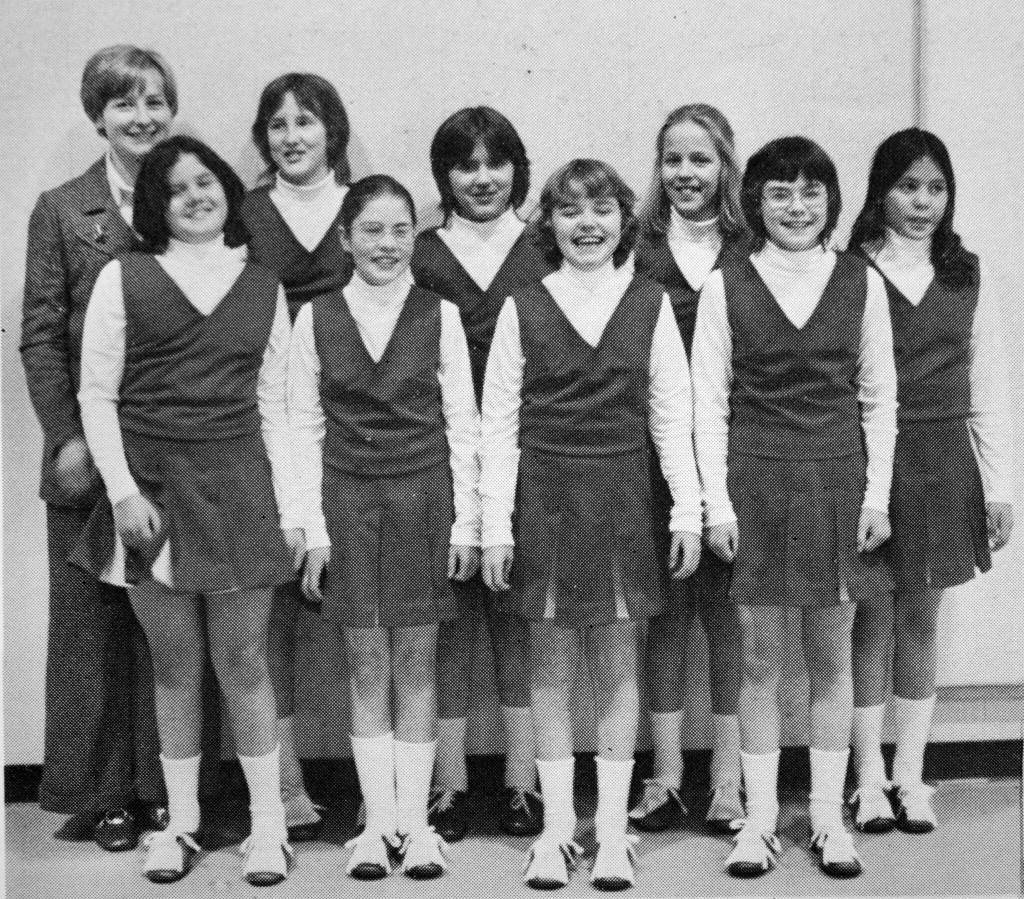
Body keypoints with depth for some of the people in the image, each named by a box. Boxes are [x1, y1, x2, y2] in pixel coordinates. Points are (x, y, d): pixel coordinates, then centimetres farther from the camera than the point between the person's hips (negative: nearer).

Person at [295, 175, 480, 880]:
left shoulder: (440, 315, 0)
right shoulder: (317, 318, 2)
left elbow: (463, 425, 2)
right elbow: (305, 427, 3)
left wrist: (466, 522, -2)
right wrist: (314, 528, -1)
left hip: (423, 502, -1)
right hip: (347, 503, 1)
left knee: (416, 662, 4)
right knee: (368, 663, 5)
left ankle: (416, 822, 11)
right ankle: (379, 822, 13)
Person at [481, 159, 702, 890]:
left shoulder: (650, 304, 3)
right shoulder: (523, 309, 1)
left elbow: (672, 416, 3)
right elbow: (499, 423, 0)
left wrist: (688, 510, -1)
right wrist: (496, 524, -4)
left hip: (621, 496, 0)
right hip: (545, 496, 0)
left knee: (618, 663, 5)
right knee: (551, 664, 6)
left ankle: (613, 827, 16)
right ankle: (557, 824, 17)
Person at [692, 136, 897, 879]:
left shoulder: (862, 283, 3)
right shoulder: (726, 288, 0)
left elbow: (880, 397, 5)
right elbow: (709, 402, 0)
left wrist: (877, 495, -2)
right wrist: (717, 503, -6)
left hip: (838, 481, 1)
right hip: (756, 481, -1)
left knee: (832, 657, 8)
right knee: (761, 658, 5)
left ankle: (828, 817, 19)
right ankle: (761, 817, 16)